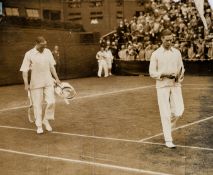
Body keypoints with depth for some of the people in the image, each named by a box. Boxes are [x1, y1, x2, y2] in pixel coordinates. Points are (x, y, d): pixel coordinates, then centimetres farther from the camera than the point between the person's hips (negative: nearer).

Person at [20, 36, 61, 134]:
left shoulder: (48, 52, 4)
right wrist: (26, 84, -15)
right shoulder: (29, 54, -9)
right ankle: (39, 126, 15)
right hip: (36, 84, -3)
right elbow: (24, 70, -8)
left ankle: (46, 120, 19)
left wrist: (56, 78, 14)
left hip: (48, 82, 3)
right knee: (37, 105, 3)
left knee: (51, 102, -4)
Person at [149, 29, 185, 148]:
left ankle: (169, 125, 27)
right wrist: (165, 75, -16)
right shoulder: (156, 54, -2)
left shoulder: (177, 52, 9)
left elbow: (181, 68, 16)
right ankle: (168, 140, 5)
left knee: (179, 111, -6)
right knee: (165, 114, -3)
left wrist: (180, 75, -6)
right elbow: (152, 72, -2)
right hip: (162, 86, -3)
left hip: (176, 85, 3)